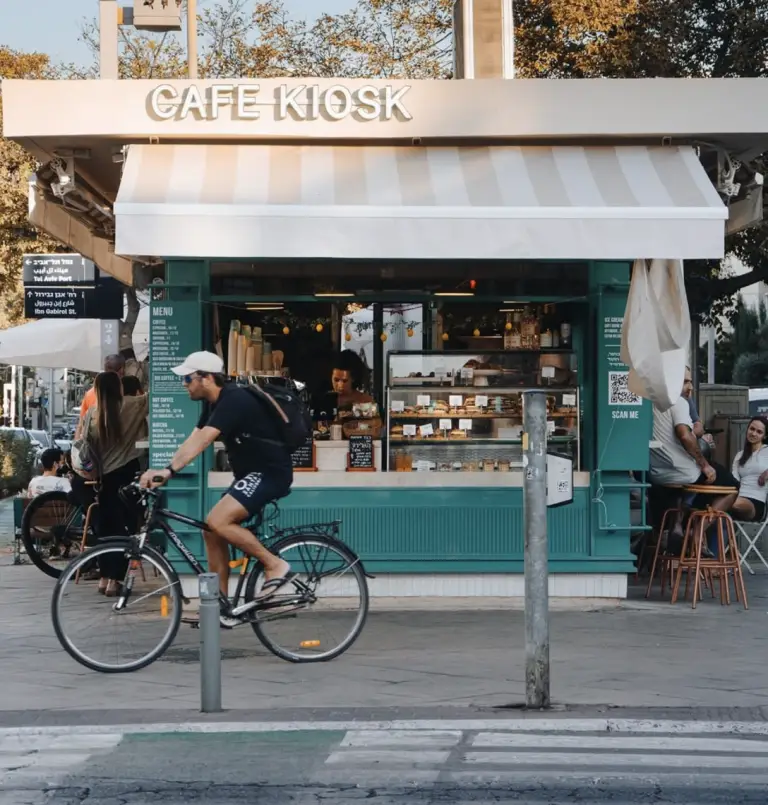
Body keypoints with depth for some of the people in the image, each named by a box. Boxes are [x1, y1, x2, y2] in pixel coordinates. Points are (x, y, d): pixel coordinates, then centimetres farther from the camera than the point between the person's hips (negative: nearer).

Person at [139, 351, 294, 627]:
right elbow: (191, 441, 5)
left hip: (270, 472, -10)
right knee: (212, 530, 5)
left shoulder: (234, 400, -20)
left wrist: (169, 470, -40)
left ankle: (275, 565, -10)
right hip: (251, 473, 10)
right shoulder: (213, 404, 10)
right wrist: (162, 472, -7)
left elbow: (201, 441, -32)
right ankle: (221, 607, 10)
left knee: (218, 521, -23)